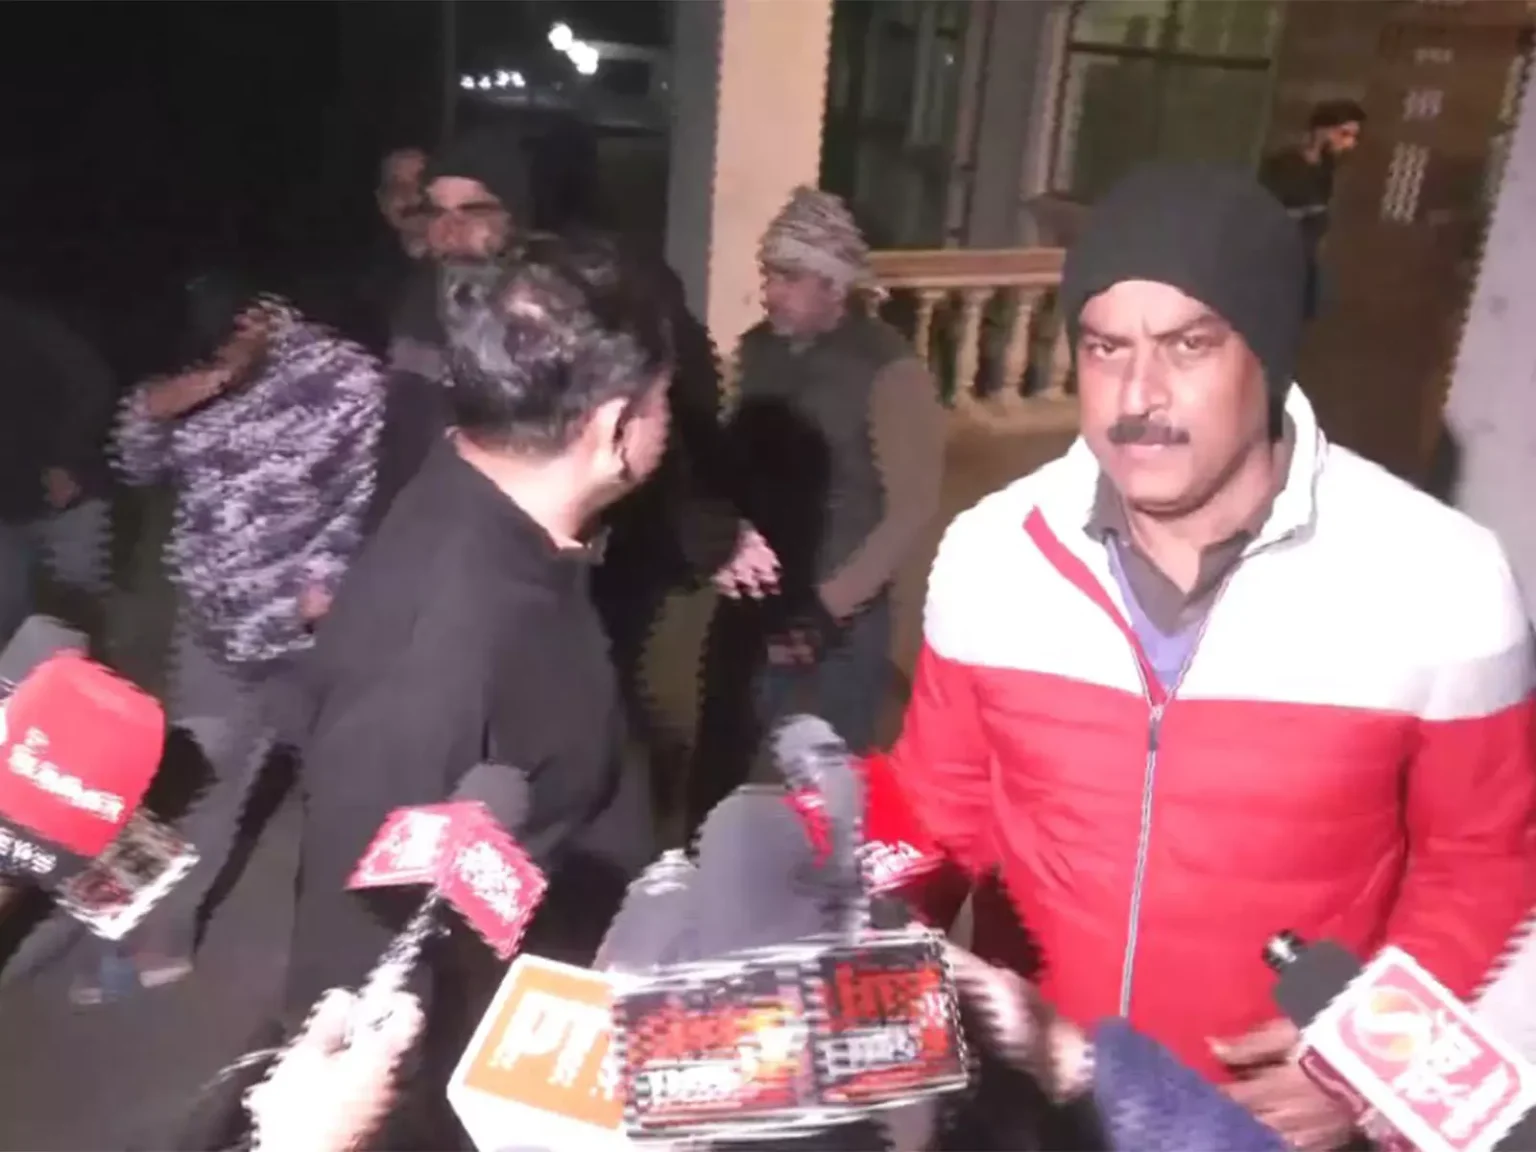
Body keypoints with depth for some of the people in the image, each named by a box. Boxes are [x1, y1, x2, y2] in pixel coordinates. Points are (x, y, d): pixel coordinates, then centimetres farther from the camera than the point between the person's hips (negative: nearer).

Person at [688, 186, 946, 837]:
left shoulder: (889, 370, -12)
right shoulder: (756, 349, 3)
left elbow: (912, 509, -12)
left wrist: (827, 606, -13)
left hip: (841, 619, -4)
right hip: (752, 604, 5)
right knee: (718, 765, 13)